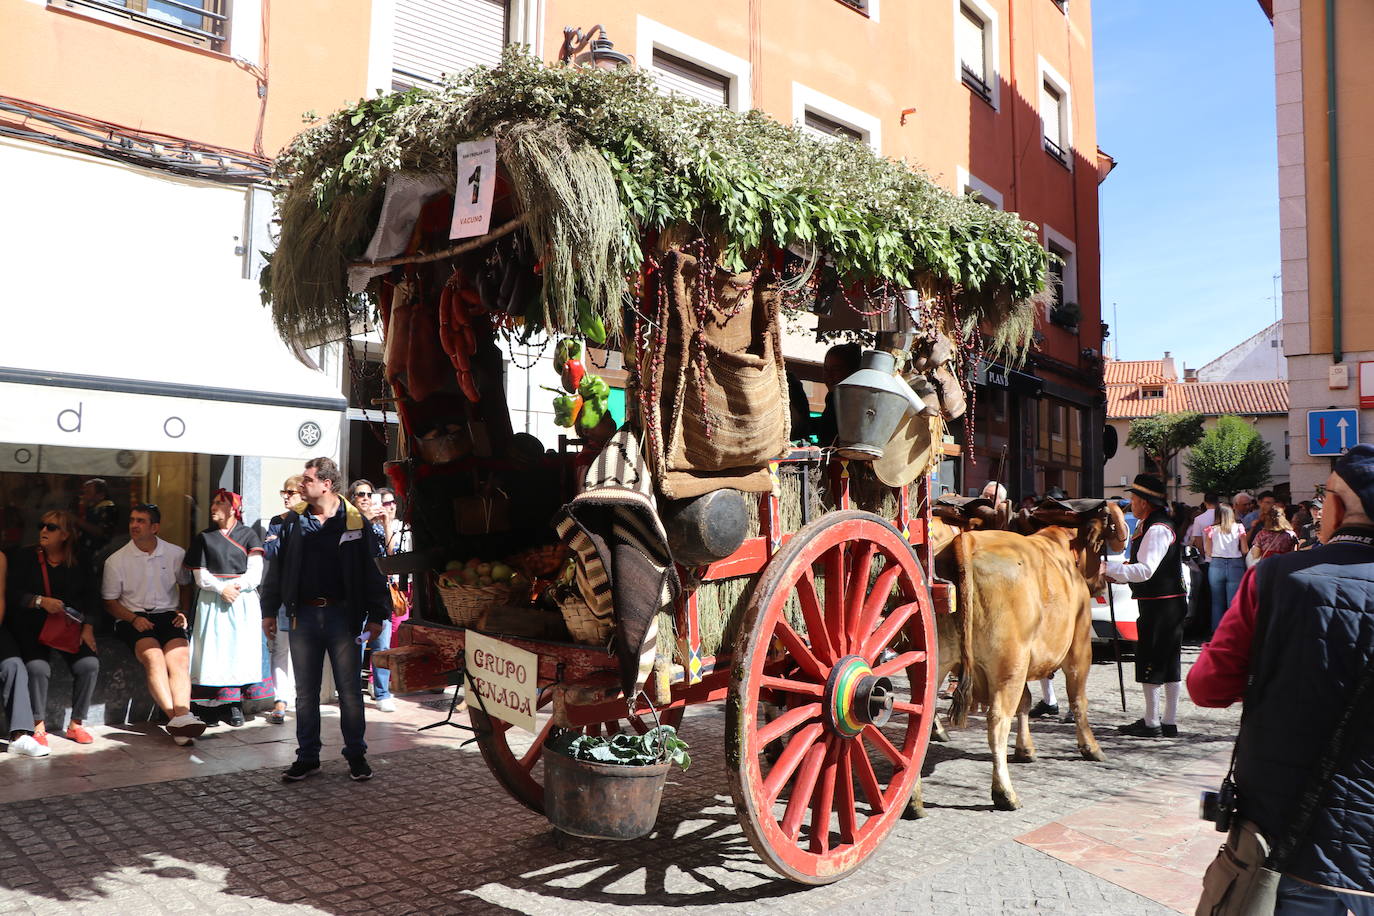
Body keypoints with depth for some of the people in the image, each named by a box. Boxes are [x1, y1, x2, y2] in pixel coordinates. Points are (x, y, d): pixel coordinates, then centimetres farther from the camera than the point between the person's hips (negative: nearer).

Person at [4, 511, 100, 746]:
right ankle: (39, 726, -12)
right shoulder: (23, 557, 6)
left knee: (90, 664, -22)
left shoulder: (79, 565, 12)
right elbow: (11, 594, -2)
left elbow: (90, 600, 8)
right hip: (31, 628, -2)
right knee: (38, 667, -31)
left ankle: (76, 724, -5)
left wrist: (88, 627, -7)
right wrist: (40, 601, -19)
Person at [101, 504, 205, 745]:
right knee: (153, 656, -31)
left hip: (168, 616, 1)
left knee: (179, 658, -28)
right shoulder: (116, 560, 5)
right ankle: (175, 716, -37)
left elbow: (186, 585, 24)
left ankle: (182, 716, -43)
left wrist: (183, 612, 7)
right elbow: (110, 601, 9)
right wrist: (134, 619, -9)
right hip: (132, 619, -1)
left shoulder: (176, 554, 9)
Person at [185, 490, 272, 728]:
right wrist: (222, 588, -13)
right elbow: (200, 576, 2)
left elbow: (255, 575, -2)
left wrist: (233, 586, -14)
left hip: (243, 602, -1)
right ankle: (214, 707, -2)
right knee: (214, 652, -4)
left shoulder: (248, 536, 6)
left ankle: (235, 706, -1)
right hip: (212, 603, 1)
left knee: (240, 651, -4)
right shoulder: (204, 538, 10)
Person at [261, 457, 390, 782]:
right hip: (303, 615, 3)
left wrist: (377, 615, -6)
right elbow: (277, 567, 11)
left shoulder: (356, 522, -3)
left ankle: (356, 755, 17)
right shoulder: (294, 521, 6)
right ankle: (307, 757, 21)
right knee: (305, 692, 9)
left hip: (342, 614, -3)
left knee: (350, 690, 4)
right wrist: (269, 610, 8)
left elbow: (373, 569, -2)